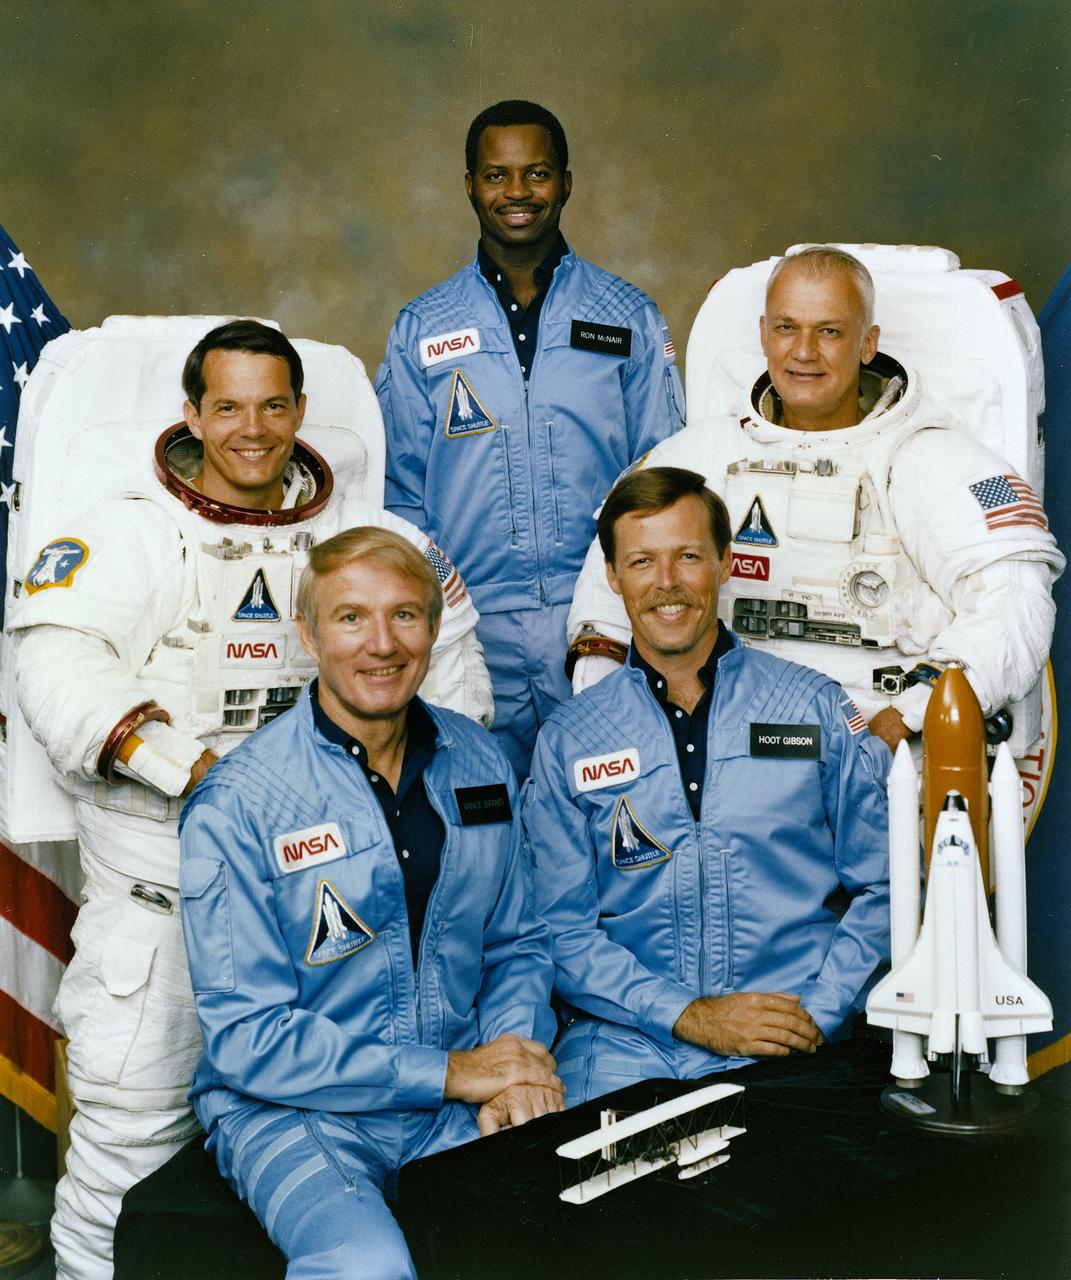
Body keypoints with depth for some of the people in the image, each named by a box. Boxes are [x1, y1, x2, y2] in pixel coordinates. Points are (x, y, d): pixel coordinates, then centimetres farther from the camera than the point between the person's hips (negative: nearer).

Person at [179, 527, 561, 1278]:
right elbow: (247, 1036, -13)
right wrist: (447, 1072, -16)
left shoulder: (479, 761, 6)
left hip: (461, 1101, 4)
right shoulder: (236, 806, -11)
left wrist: (514, 1060, -6)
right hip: (292, 1110, -4)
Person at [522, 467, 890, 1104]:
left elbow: (882, 889, 6)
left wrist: (817, 1015, -7)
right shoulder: (567, 741, 7)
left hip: (795, 1052, 0)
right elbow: (563, 928, 2)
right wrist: (687, 1015, -11)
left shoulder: (818, 709, 7)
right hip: (624, 1046, 0)